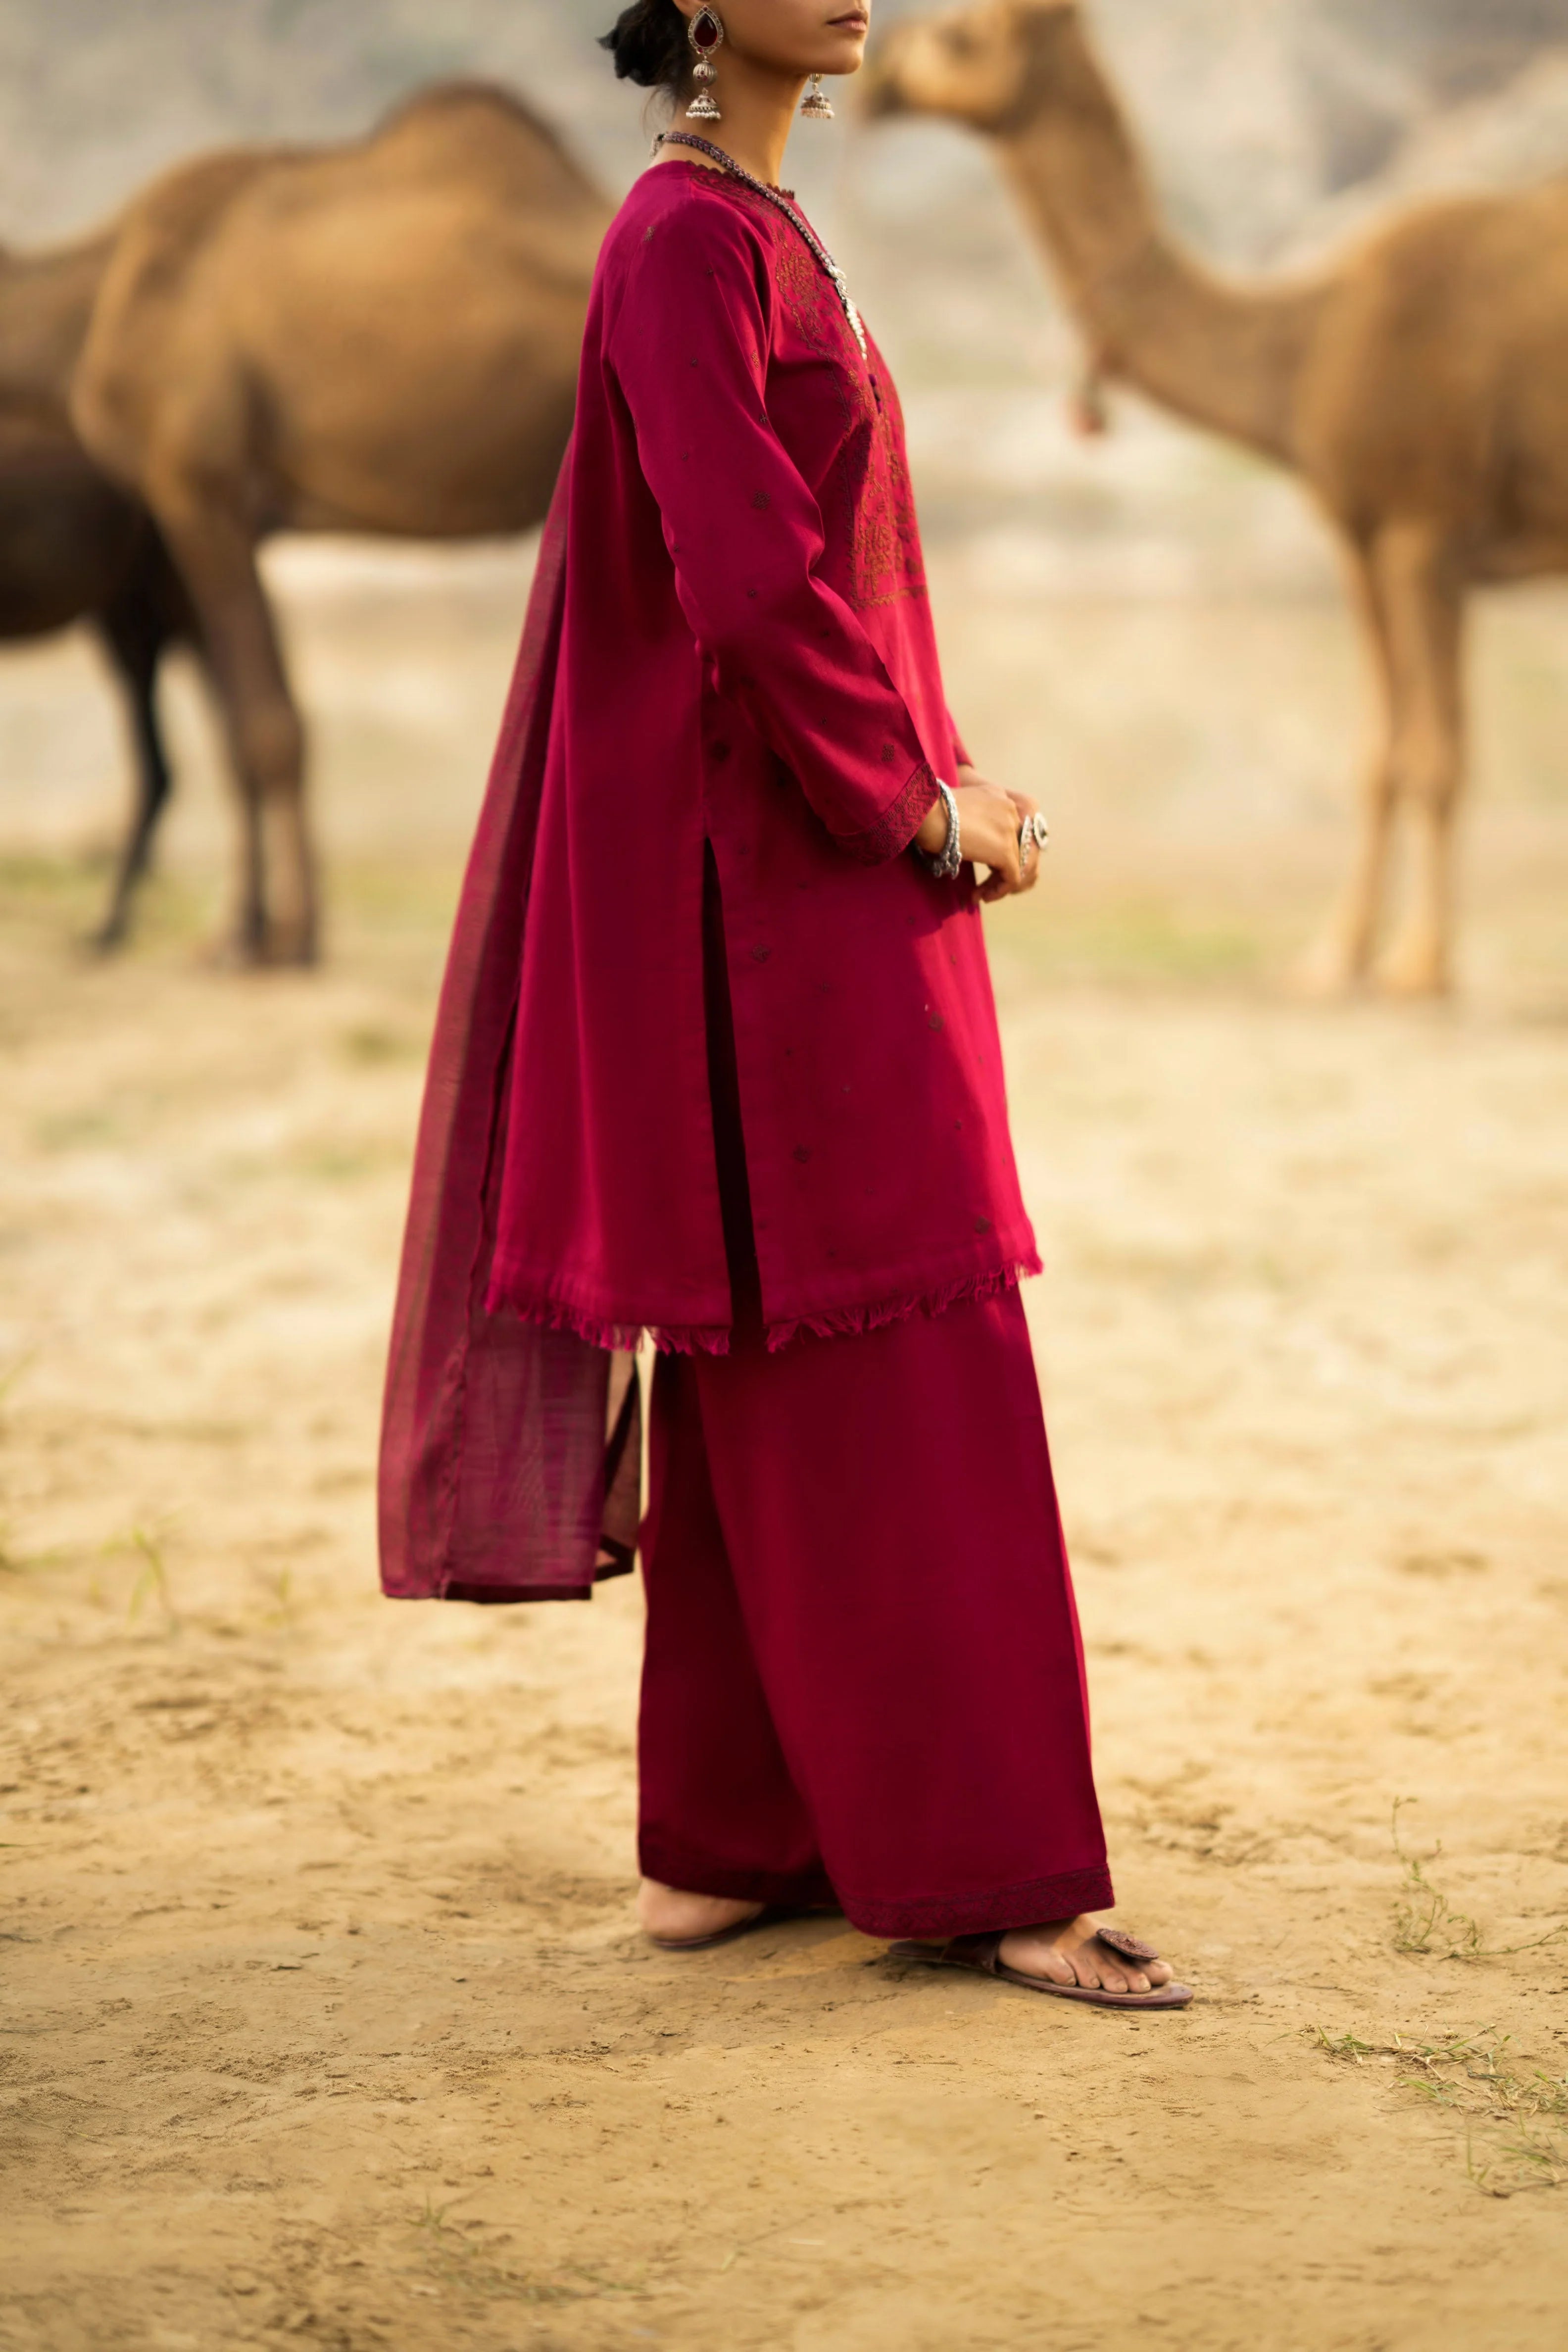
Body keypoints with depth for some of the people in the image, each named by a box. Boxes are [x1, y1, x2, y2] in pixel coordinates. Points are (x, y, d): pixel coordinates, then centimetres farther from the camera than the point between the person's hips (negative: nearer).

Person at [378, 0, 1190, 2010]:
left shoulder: (756, 234, 17)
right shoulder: (687, 237, -14)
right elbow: (744, 575, -21)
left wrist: (945, 784, 9)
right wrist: (921, 803, -12)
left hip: (817, 870, 10)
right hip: (777, 873, -10)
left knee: (766, 1366, 11)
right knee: (886, 1360, -8)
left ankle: (733, 1839, 17)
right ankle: (970, 1868, -3)